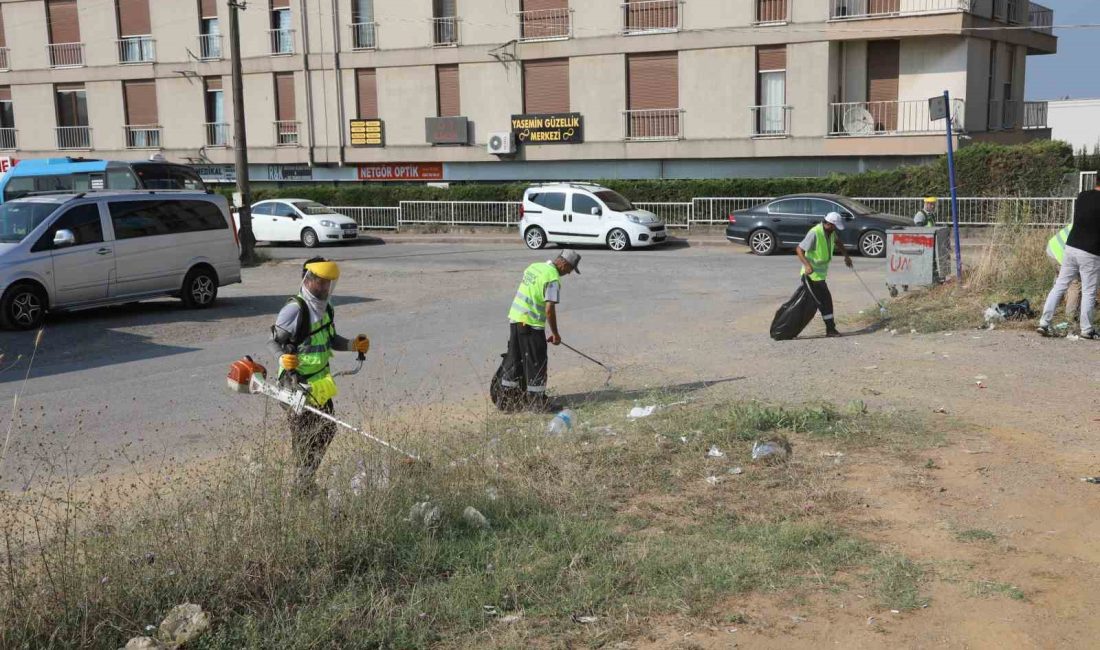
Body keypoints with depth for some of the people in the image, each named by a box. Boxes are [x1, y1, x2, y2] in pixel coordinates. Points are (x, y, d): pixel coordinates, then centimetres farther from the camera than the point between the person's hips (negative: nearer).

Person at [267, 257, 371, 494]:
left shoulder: (326, 309, 10)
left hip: (320, 382, 9)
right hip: (297, 383, -9)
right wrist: (283, 358, -33)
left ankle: (306, 479, 29)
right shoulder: (295, 309, -16)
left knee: (327, 430, 15)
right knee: (303, 435, -5)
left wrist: (353, 345, 5)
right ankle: (301, 484, 8)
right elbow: (274, 341, -14)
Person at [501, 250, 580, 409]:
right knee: (536, 362, 3)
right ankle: (536, 399, 10)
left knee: (514, 359, 16)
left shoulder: (534, 266, 9)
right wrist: (555, 334, -10)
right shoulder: (553, 279, -17)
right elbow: (549, 309, -20)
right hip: (531, 324, -8)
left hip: (514, 317, 8)